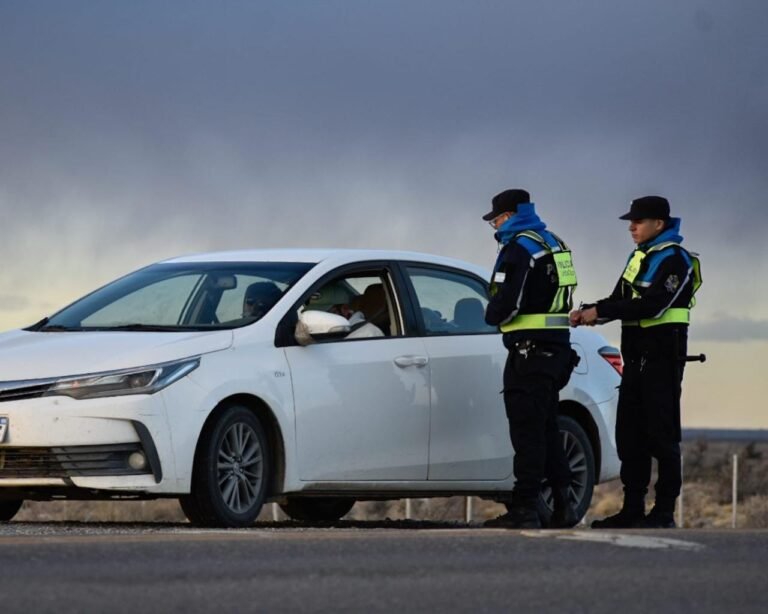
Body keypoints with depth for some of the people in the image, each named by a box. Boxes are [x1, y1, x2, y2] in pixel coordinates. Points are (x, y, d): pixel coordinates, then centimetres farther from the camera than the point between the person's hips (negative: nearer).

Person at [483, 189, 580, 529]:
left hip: (530, 350, -9)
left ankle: (524, 510, -8)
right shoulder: (554, 243, 16)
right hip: (557, 345, 9)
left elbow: (506, 303, -20)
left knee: (527, 430, -7)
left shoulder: (519, 248, -13)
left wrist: (491, 316, 1)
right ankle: (562, 505, 17)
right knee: (546, 428, 16)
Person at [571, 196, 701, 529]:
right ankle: (632, 509, 14)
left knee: (662, 435, -7)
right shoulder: (639, 257, 17)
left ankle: (665, 511, -4)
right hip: (636, 357, 9)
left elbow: (652, 305, -22)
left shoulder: (674, 259, -11)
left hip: (663, 357, -9)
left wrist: (600, 311, -21)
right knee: (629, 435, 9)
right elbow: (620, 301, 16)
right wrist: (589, 312, -3)